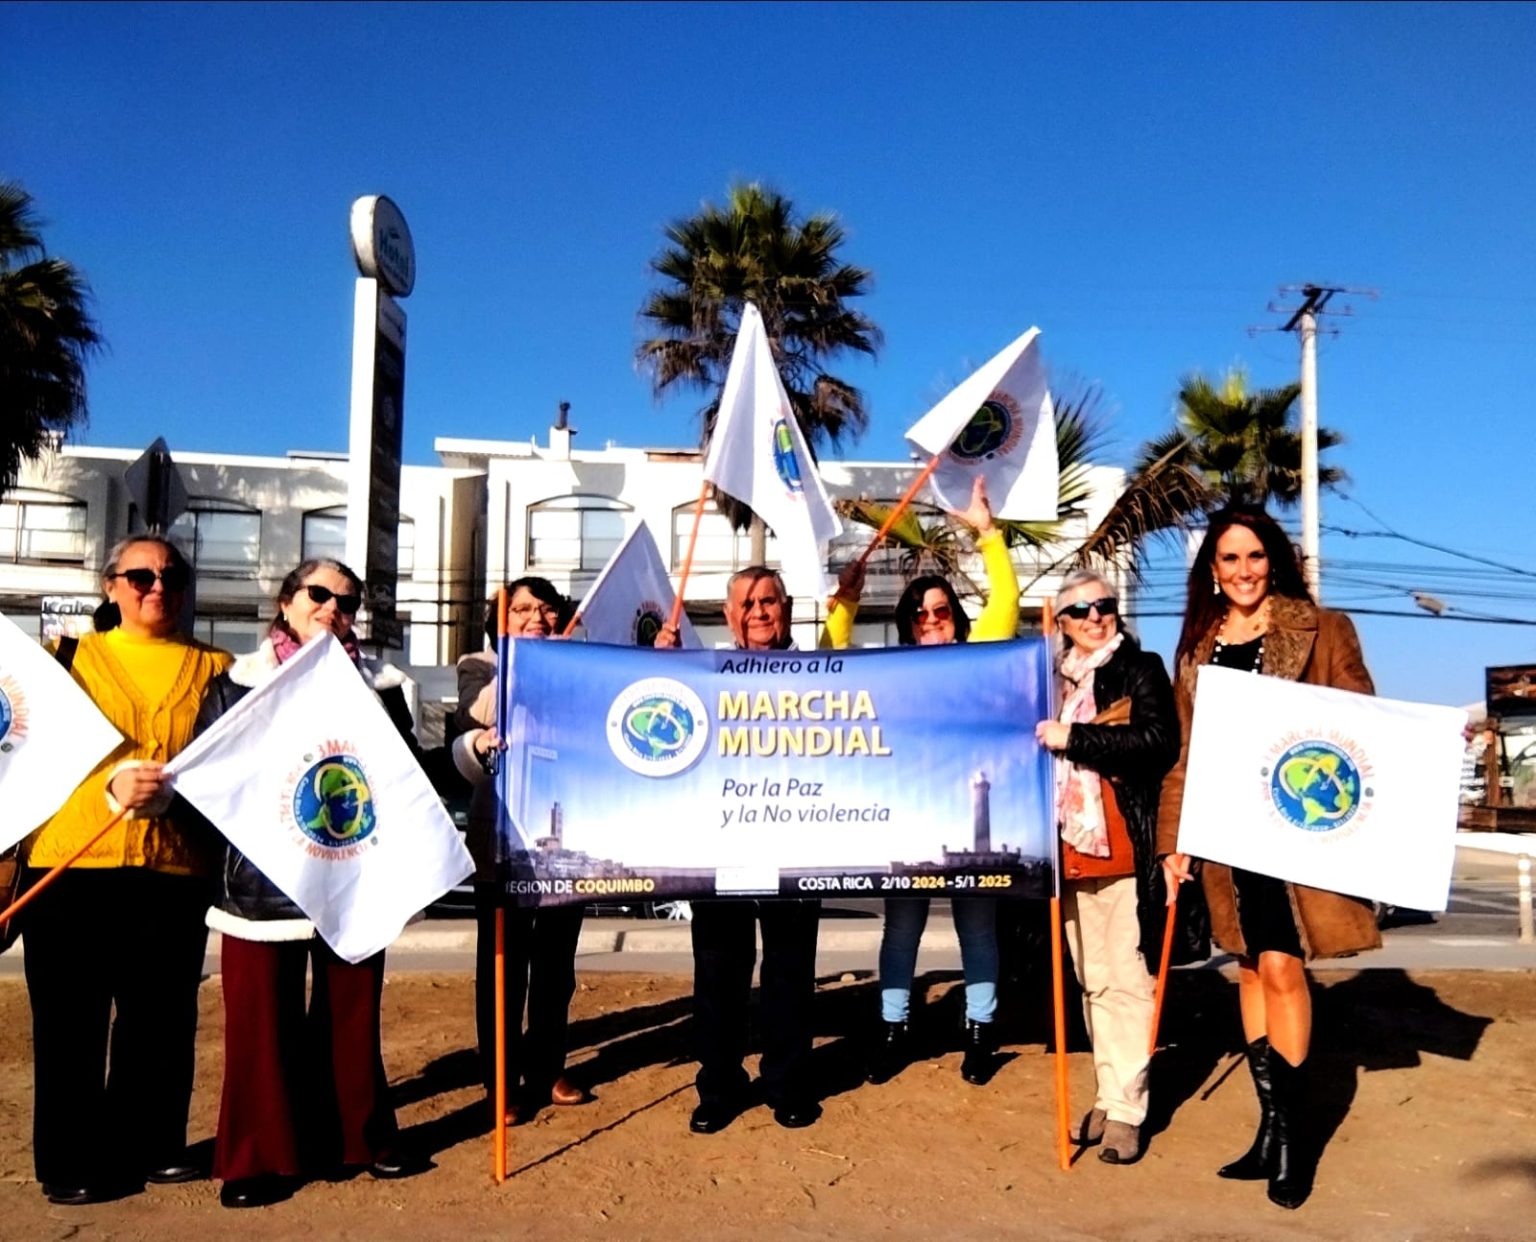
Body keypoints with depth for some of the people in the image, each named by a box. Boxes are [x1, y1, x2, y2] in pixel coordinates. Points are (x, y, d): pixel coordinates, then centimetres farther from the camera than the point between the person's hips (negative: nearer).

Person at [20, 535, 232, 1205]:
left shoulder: (215, 667, 11)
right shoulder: (71, 656, 10)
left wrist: (175, 788, -13)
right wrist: (110, 785, -15)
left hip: (175, 866, 1)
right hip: (70, 861, -1)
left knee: (162, 1016, 7)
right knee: (70, 1019, 6)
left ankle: (148, 1144, 24)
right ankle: (71, 1161, 19)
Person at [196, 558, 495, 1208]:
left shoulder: (377, 686, 7)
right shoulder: (238, 683, 2)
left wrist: (474, 749, -1)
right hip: (264, 877, -2)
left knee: (352, 1015, 12)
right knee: (264, 1020, 3)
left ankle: (358, 1138, 28)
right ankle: (257, 1159, 18)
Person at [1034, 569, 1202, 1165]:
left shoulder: (1142, 670, 0)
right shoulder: (1054, 678, 15)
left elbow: (1159, 742, -15)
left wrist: (1075, 738, -17)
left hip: (1125, 847, -5)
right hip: (1071, 848, 5)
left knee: (1127, 980, -3)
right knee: (1093, 982, 10)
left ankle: (1125, 1107, 4)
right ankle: (1109, 1095, 19)